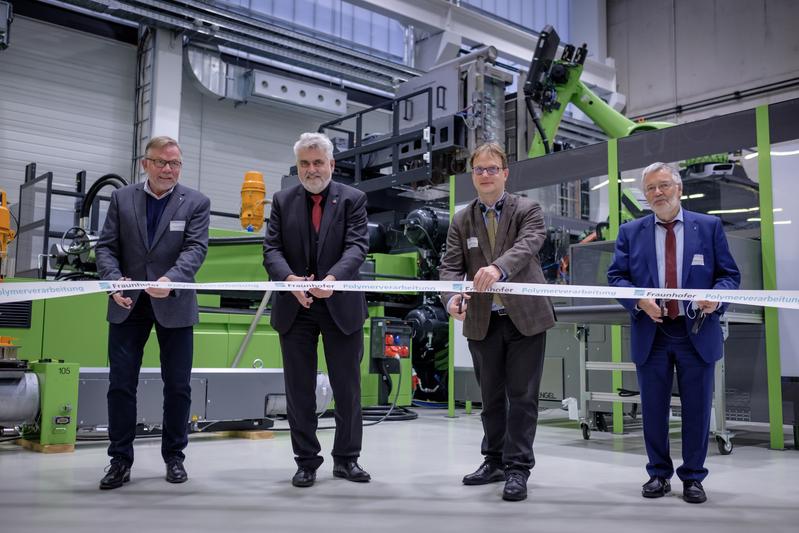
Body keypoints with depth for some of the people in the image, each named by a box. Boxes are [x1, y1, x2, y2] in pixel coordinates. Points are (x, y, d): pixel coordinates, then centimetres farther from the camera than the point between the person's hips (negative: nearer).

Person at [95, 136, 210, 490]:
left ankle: (174, 456, 21)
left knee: (177, 385, 6)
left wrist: (171, 279, -29)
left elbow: (195, 249, -11)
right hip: (127, 304, 1)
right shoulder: (122, 198, 6)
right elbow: (106, 246, 3)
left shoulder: (196, 203, 0)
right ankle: (120, 459, 14)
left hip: (173, 304, -1)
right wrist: (115, 280, -17)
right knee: (121, 383, 3)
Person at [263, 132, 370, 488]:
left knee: (347, 388, 7)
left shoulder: (353, 199, 2)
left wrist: (333, 278, -30)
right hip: (294, 308, 2)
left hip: (341, 306, -1)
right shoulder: (282, 201, 7)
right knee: (299, 390, 7)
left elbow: (357, 246, -11)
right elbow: (272, 249, -1)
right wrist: (289, 279, -22)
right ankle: (306, 462, 19)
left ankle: (346, 458, 22)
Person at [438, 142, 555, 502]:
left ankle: (518, 468, 9)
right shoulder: (461, 220, 7)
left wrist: (498, 268, -43)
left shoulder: (527, 210, -2)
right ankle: (494, 462, 27)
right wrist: (452, 296, -25)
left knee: (522, 396, 0)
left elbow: (526, 247, -22)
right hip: (482, 322, 3)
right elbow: (451, 266, -2)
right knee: (491, 396, 14)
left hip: (525, 318, -3)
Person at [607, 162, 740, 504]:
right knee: (653, 409, 9)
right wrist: (639, 300, -16)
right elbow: (617, 277, 3)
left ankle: (692, 477, 21)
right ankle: (659, 474, 24)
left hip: (697, 332, -1)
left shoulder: (709, 226, 4)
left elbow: (729, 274, 4)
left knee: (696, 409, 6)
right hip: (651, 333, 1)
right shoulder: (631, 232, 6)